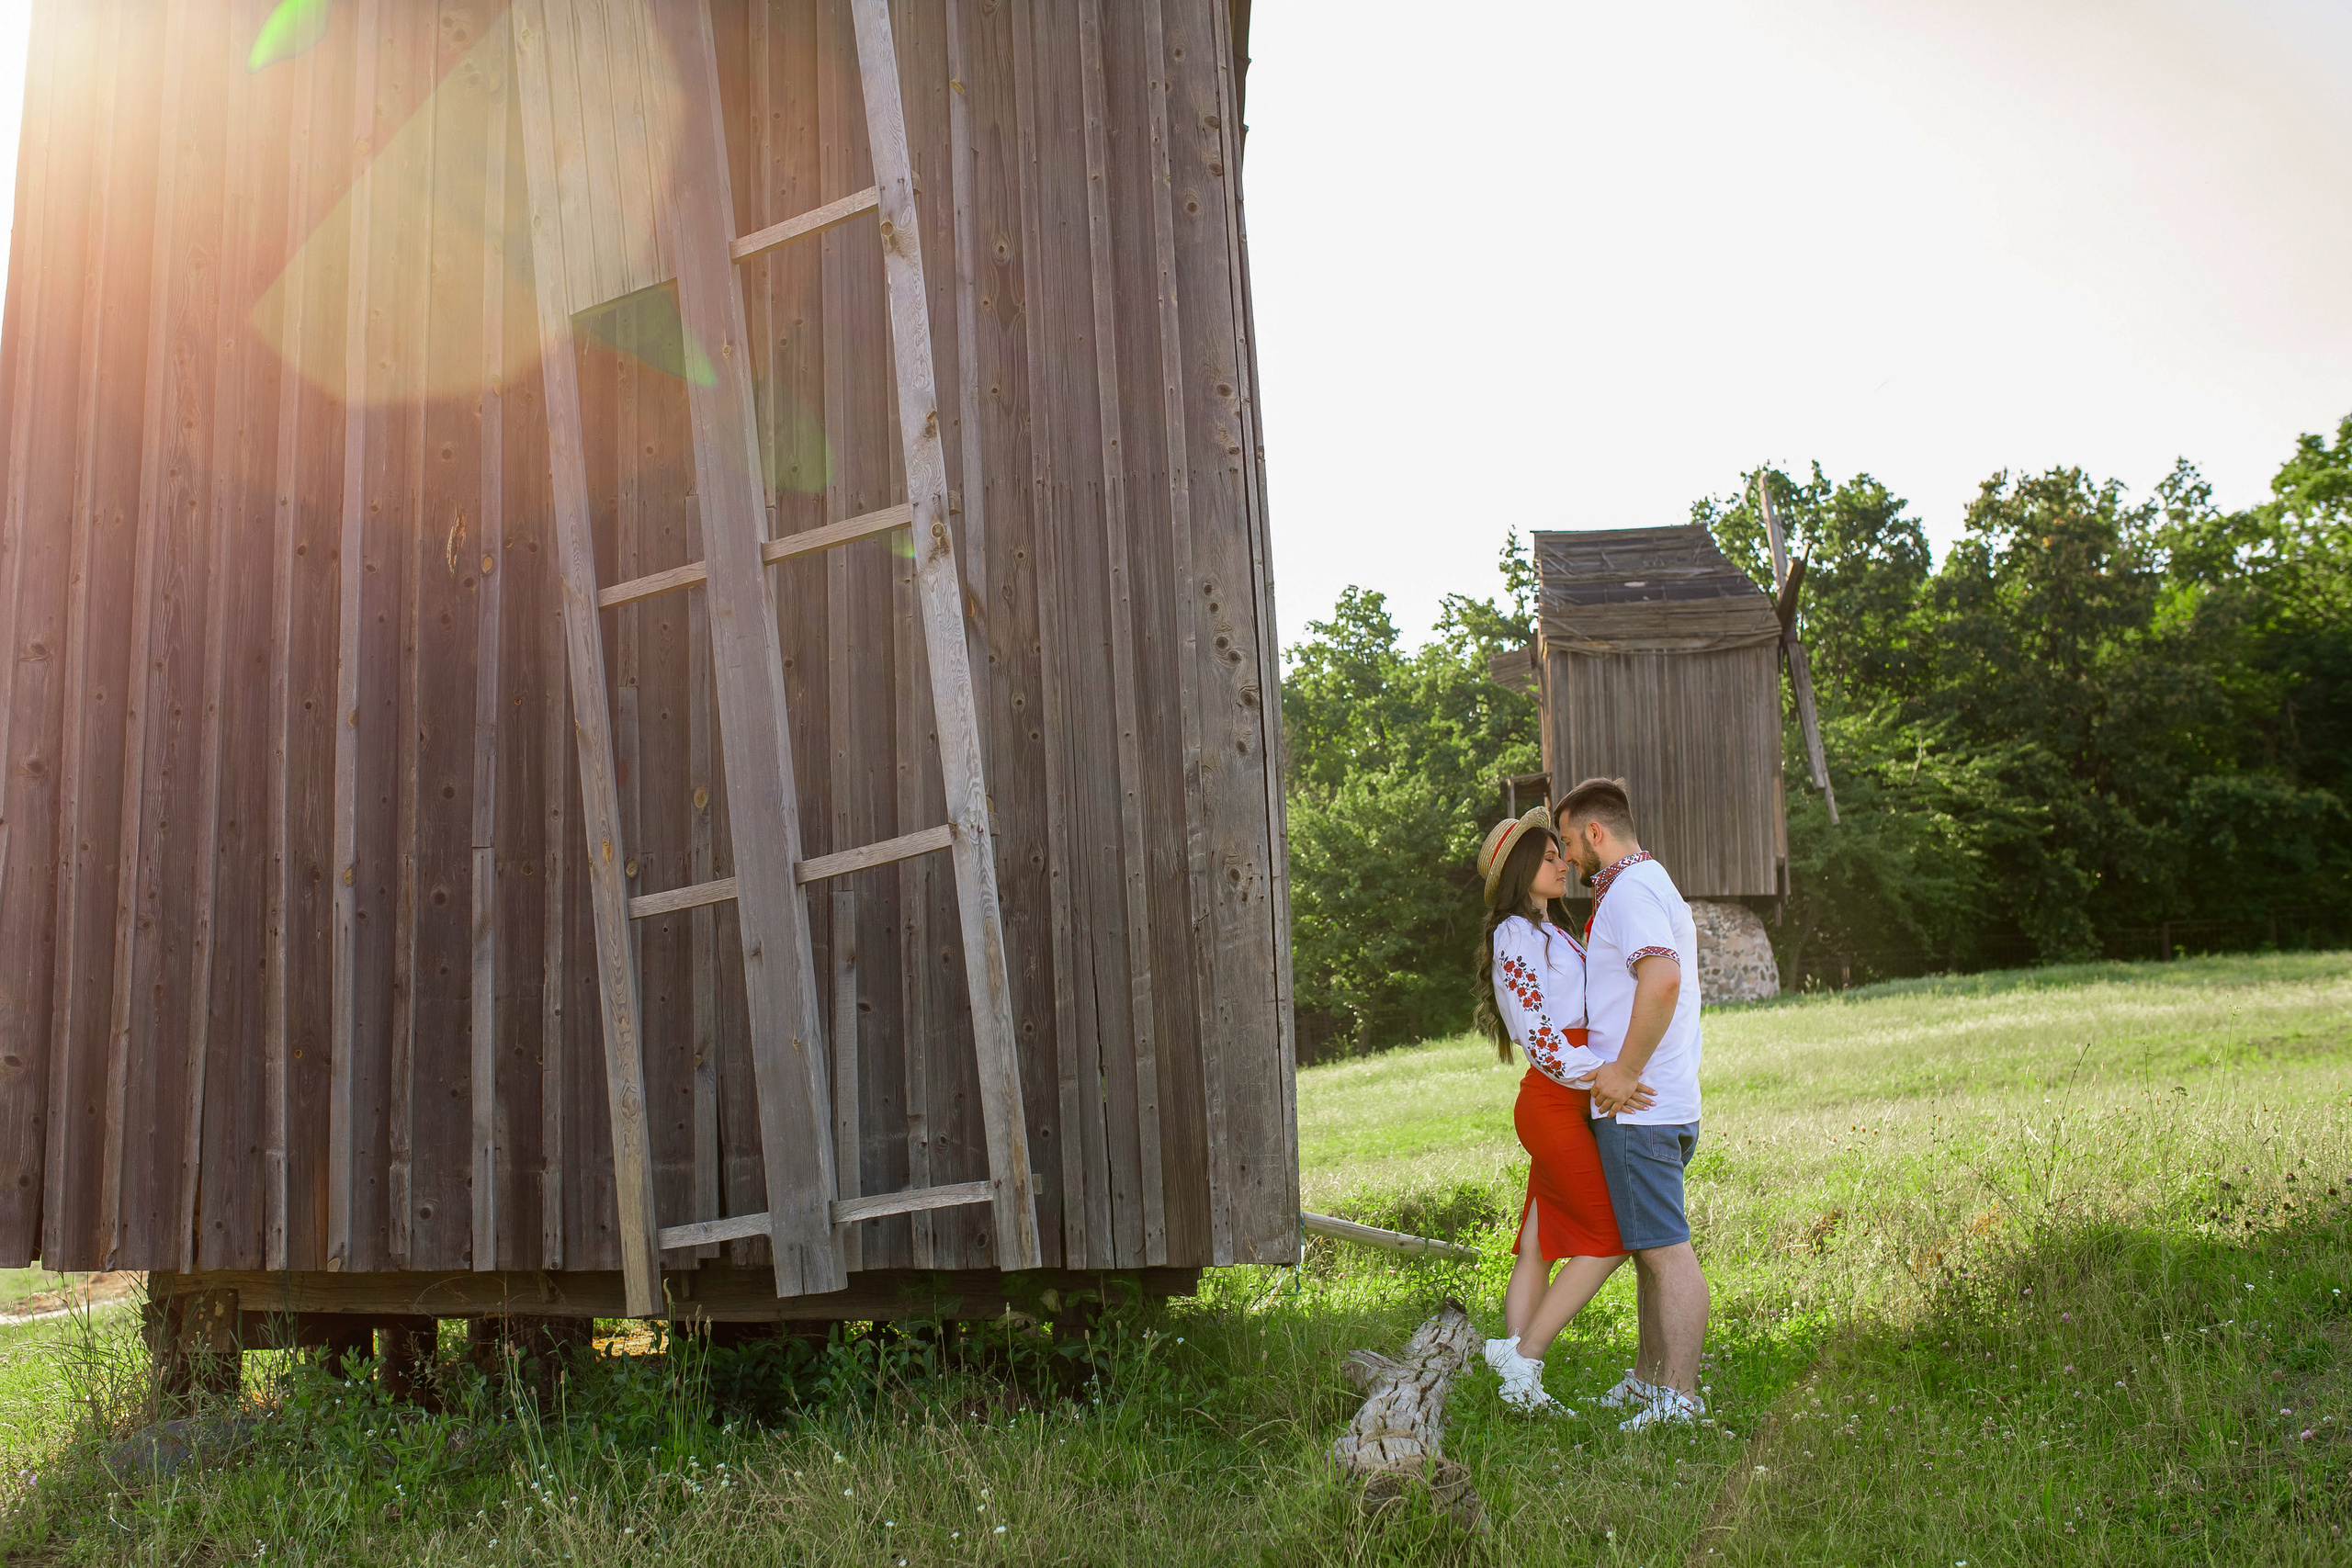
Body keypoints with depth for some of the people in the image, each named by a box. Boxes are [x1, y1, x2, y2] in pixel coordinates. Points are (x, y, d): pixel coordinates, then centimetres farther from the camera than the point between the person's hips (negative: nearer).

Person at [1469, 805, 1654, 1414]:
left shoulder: (1547, 934, 22)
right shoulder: (1515, 935, -9)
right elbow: (1536, 1031, -17)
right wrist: (1603, 1076, -26)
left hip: (1564, 1104, 9)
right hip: (1553, 1105, -9)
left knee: (1541, 1245, 5)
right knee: (1609, 1238, -8)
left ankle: (1521, 1385, 5)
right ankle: (1522, 1355, -6)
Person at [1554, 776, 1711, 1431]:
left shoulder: (1630, 891, -14)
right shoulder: (1648, 884, 20)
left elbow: (1661, 979, -30)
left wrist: (1624, 1071, -24)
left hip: (1637, 1107, -11)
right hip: (1653, 1104, 11)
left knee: (1666, 1250, -8)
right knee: (1649, 1247, 17)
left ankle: (1679, 1398, -5)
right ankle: (1647, 1378, 27)